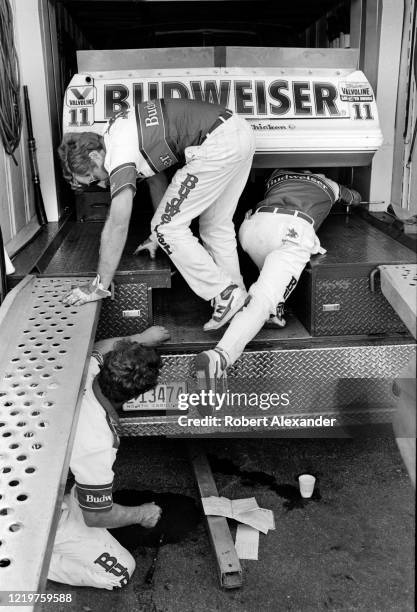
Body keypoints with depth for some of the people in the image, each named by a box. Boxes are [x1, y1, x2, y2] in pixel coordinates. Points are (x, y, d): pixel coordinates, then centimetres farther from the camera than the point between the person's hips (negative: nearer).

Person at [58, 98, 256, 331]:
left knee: (168, 228, -1)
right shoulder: (119, 132, 19)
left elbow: (117, 226, -11)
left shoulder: (119, 155, -10)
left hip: (218, 144, -10)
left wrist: (99, 287, -4)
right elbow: (155, 174, 31)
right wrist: (157, 236, 37)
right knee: (217, 225, 20)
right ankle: (238, 298, 27)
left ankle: (225, 295, 3)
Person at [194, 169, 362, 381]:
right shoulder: (328, 184, 39)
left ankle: (274, 309, 10)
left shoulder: (277, 175, 40)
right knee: (263, 299, -17)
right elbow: (355, 199, 61)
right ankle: (222, 355, -39)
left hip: (254, 223, 3)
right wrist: (341, 191, 80)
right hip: (295, 230, -3)